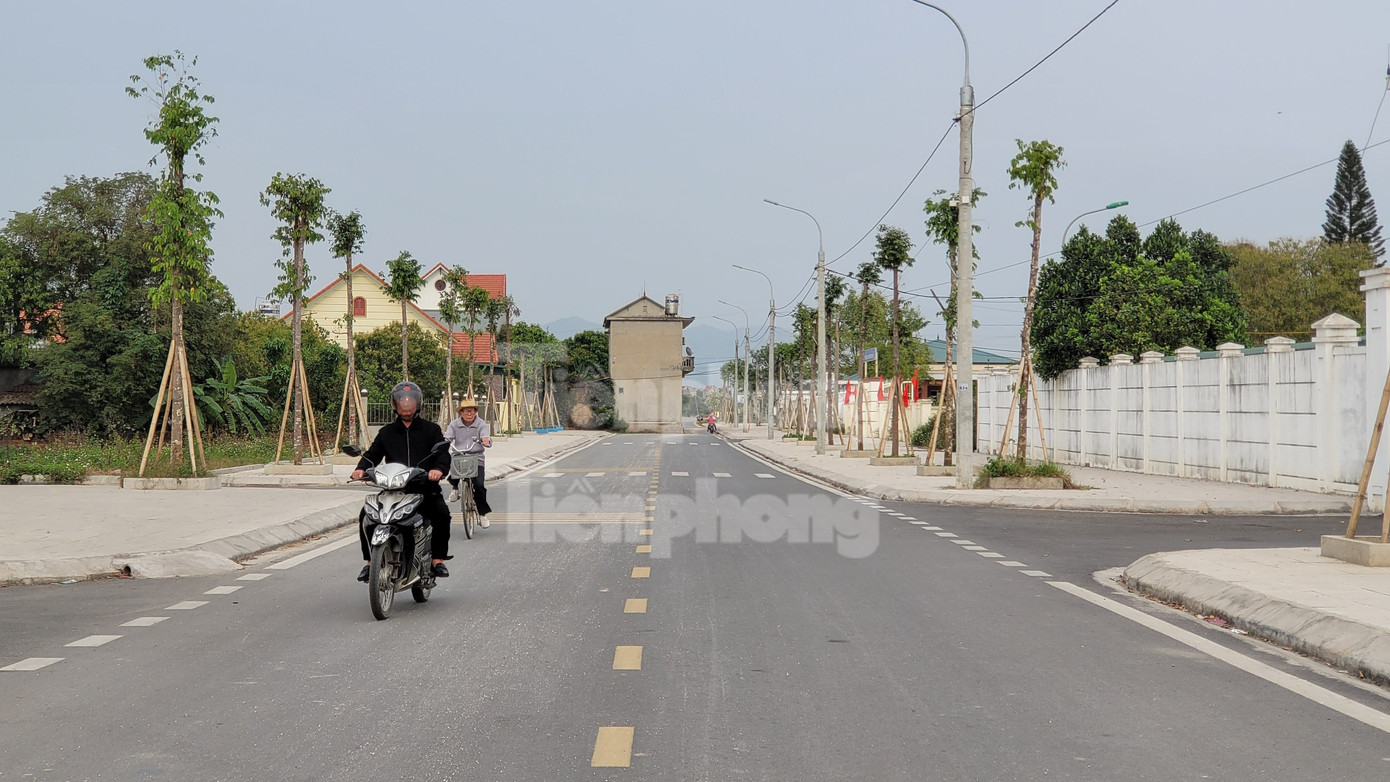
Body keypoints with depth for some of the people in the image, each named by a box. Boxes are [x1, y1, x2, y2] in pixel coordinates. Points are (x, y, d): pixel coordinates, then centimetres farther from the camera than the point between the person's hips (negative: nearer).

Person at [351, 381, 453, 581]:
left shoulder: (430, 429, 12)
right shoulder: (387, 432, 20)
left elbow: (443, 452, -1)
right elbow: (372, 454, 12)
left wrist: (438, 468, -24)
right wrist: (361, 468, -11)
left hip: (424, 488, -2)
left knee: (442, 513, -31)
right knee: (366, 516, -19)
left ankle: (438, 559, -19)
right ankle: (371, 561, -7)